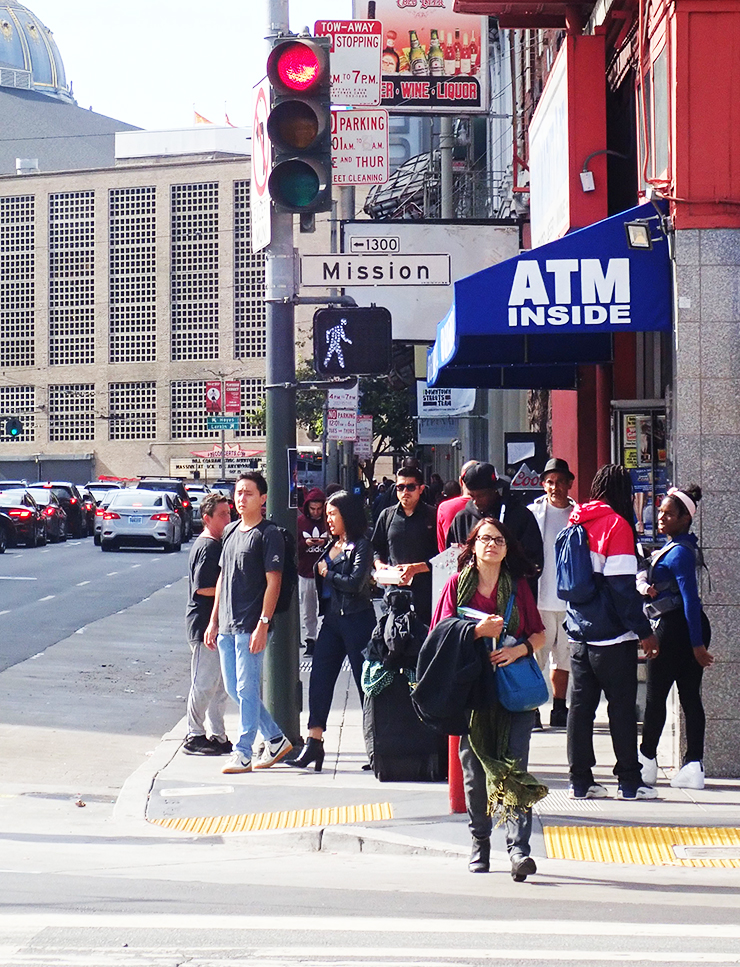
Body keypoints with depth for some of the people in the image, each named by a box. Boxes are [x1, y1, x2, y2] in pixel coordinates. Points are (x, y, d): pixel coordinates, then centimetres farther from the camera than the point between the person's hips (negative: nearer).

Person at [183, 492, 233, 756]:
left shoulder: (217, 544, 16)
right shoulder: (207, 547, -15)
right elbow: (202, 587, -20)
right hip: (204, 624, -10)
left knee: (220, 685, 13)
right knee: (205, 683, -4)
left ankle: (217, 736, 19)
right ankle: (195, 736, 4)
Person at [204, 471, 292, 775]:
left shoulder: (268, 534, -7)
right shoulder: (230, 532, 15)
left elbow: (273, 581, -12)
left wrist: (263, 624, -18)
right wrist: (214, 620, 16)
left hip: (250, 626, -8)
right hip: (226, 626, 8)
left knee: (247, 689, -4)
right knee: (233, 688, 11)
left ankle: (243, 753, 2)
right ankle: (276, 739, 23)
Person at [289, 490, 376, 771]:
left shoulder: (361, 546, -8)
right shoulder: (332, 545, 15)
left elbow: (355, 584, -17)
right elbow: (317, 572, 20)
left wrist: (327, 573, -7)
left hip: (356, 619, -8)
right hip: (332, 619, 8)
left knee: (365, 682, -1)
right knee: (319, 679, 1)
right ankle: (314, 743, 1)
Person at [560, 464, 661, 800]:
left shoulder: (577, 521, 8)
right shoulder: (617, 525, -11)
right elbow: (622, 586, -15)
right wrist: (644, 631, -11)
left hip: (579, 632, 6)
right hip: (613, 634, -6)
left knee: (581, 704, 8)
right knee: (622, 705, 1)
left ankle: (580, 780, 10)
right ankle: (629, 781, 4)